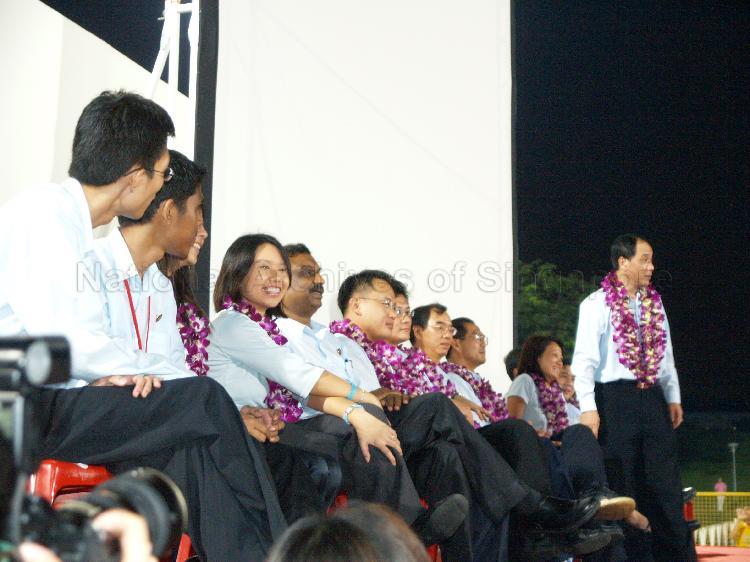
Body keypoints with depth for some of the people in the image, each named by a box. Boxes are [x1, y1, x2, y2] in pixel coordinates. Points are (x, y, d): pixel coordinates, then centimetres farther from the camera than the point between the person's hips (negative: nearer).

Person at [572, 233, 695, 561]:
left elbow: (666, 356, 19)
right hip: (615, 397, -5)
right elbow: (584, 359, -9)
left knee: (665, 483, 6)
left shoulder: (654, 303, 14)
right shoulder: (597, 304, -4)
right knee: (620, 484, 1)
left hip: (652, 398, 6)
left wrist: (673, 397, 14)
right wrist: (588, 408, -15)